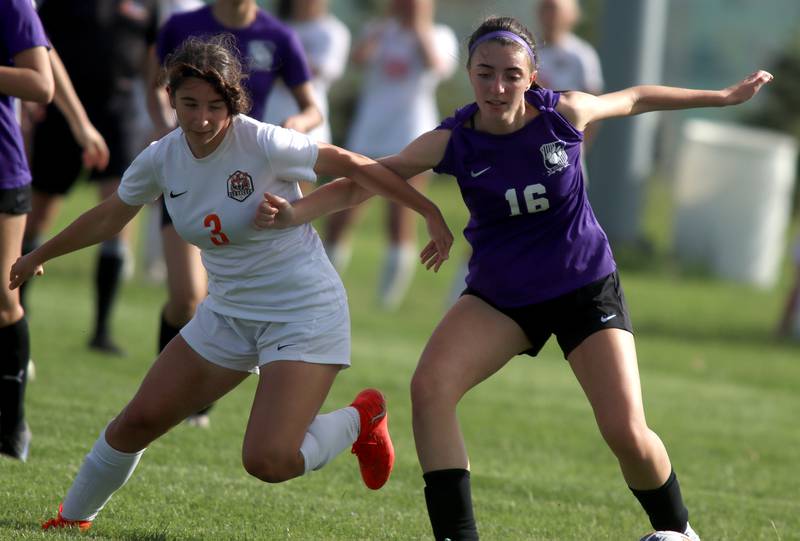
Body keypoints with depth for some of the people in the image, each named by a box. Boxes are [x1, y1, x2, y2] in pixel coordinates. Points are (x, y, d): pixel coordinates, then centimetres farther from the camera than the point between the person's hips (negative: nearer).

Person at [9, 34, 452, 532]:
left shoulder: (262, 144, -22)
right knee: (138, 421, 4)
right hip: (228, 313, 6)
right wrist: (38, 257, 27)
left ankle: (360, 421, 10)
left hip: (304, 315, -6)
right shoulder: (162, 158, -4)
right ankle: (73, 519, 28)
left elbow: (351, 165, -12)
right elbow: (108, 218, 15)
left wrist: (431, 212, -11)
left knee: (267, 462, -19)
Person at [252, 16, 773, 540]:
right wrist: (295, 212, -36)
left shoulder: (564, 112, -15)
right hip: (500, 296, 1)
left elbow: (635, 98, 4)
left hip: (586, 288, -1)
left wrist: (724, 96, 16)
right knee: (430, 387, -24)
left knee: (628, 434, -12)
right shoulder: (451, 142, -16)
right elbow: (360, 182, -19)